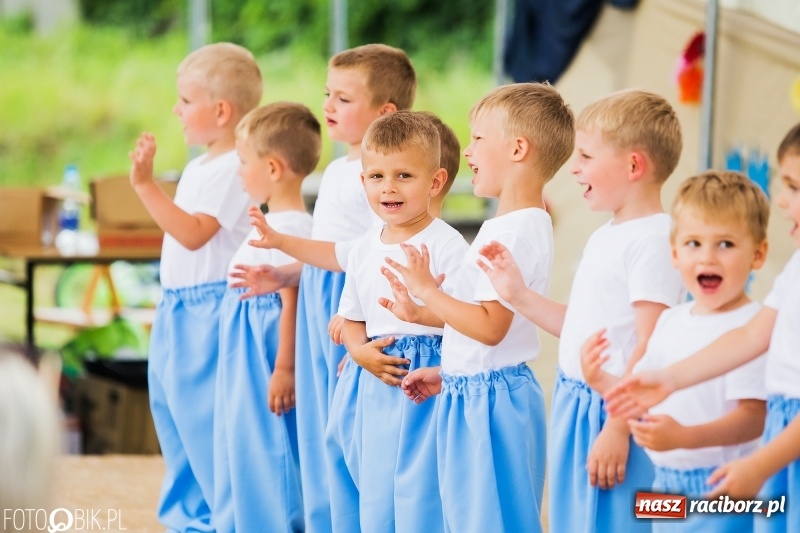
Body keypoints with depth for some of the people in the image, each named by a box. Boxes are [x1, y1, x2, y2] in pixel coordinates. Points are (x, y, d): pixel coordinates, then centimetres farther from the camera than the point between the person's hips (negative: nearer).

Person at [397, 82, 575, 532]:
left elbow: (490, 326, -25)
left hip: (489, 399, -10)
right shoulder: (508, 224, 13)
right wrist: (448, 375, 19)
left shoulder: (517, 231, -19)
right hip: (472, 394, 10)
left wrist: (425, 289, -18)